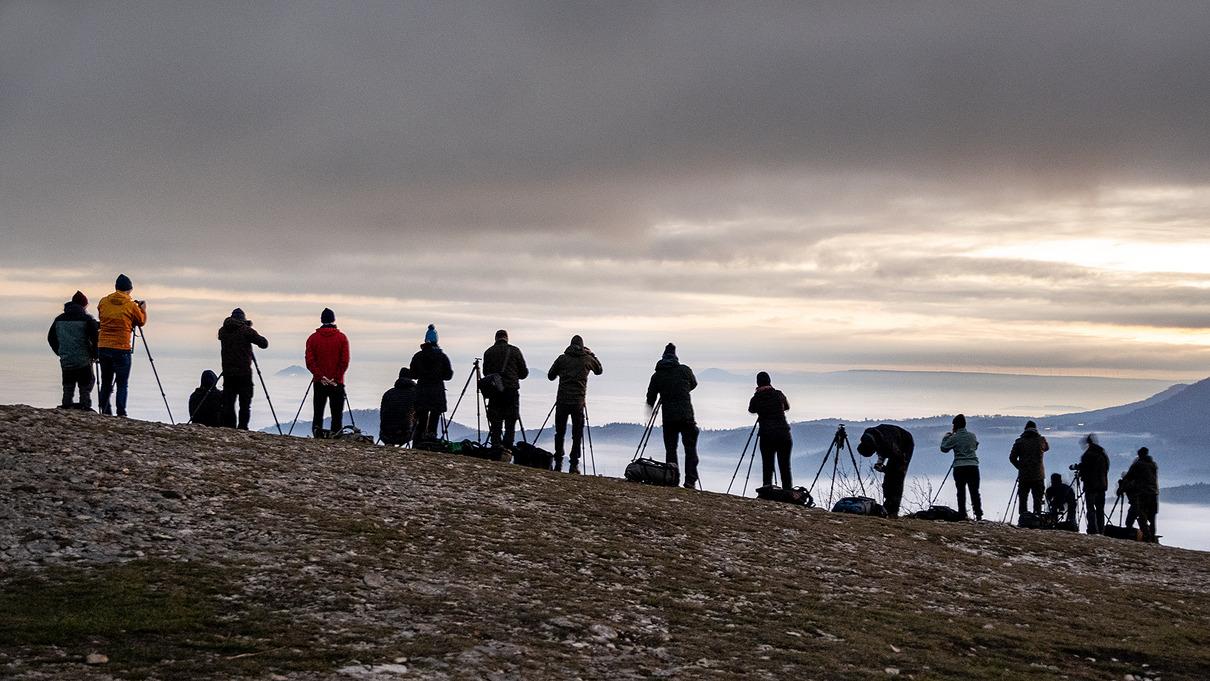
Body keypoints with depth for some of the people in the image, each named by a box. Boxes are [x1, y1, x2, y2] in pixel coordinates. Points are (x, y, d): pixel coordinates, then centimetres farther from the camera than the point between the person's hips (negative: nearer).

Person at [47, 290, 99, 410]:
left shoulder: (59, 319, 9)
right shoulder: (86, 318, -7)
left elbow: (51, 338, 17)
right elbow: (95, 338, -11)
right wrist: (95, 355, 3)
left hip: (65, 361, 4)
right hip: (83, 361, -4)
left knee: (68, 387, 14)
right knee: (85, 387, 3)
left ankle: (66, 405, 11)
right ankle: (85, 407, 0)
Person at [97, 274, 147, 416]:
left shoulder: (103, 302, 5)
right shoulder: (131, 306, -6)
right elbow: (141, 321, 8)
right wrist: (143, 310, 26)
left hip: (103, 347, 4)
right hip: (121, 350, -4)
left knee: (106, 383, 11)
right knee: (122, 384, -1)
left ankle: (105, 413, 11)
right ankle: (121, 414, -6)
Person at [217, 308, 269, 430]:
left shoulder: (222, 331, 7)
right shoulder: (245, 330, -7)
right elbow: (264, 343, -6)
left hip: (227, 373, 4)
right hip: (243, 372, -4)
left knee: (228, 402, 8)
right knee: (245, 402, -1)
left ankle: (230, 428, 6)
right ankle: (242, 428, -6)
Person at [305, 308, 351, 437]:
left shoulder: (313, 338, 5)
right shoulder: (342, 337, 1)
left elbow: (310, 362, -4)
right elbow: (344, 361, -7)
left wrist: (321, 377, -6)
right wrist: (336, 378, -6)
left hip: (319, 382, 1)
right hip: (337, 383, -1)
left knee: (318, 412, 8)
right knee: (337, 414, 4)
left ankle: (316, 430, -15)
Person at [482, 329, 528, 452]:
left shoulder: (488, 352, 6)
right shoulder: (515, 351, 2)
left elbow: (486, 373, 10)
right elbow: (524, 372, 6)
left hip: (494, 391, 1)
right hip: (512, 390, -1)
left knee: (495, 423, 6)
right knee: (510, 422, 3)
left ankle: (496, 446, 1)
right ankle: (508, 448, -2)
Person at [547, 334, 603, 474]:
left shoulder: (562, 358, 3)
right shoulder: (588, 359, 3)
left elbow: (550, 376, 11)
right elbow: (599, 370, 22)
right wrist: (591, 354, 29)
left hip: (562, 400, 1)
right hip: (578, 402, -1)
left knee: (560, 432, 10)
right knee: (577, 434, 3)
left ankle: (558, 464, 11)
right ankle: (574, 465, -4)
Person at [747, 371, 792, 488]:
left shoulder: (755, 399, 1)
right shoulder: (779, 394, 3)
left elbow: (751, 410, 22)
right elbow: (787, 407, 23)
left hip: (766, 436, -1)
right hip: (784, 434, 1)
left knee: (767, 466, 3)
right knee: (785, 466, 4)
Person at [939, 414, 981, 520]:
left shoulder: (954, 438, -5)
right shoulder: (972, 436, 7)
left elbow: (944, 448, 6)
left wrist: (946, 437, 21)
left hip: (959, 467, -3)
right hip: (973, 466, 3)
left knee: (961, 492, 2)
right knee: (975, 491, 4)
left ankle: (962, 514, -2)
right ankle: (978, 514, -1)